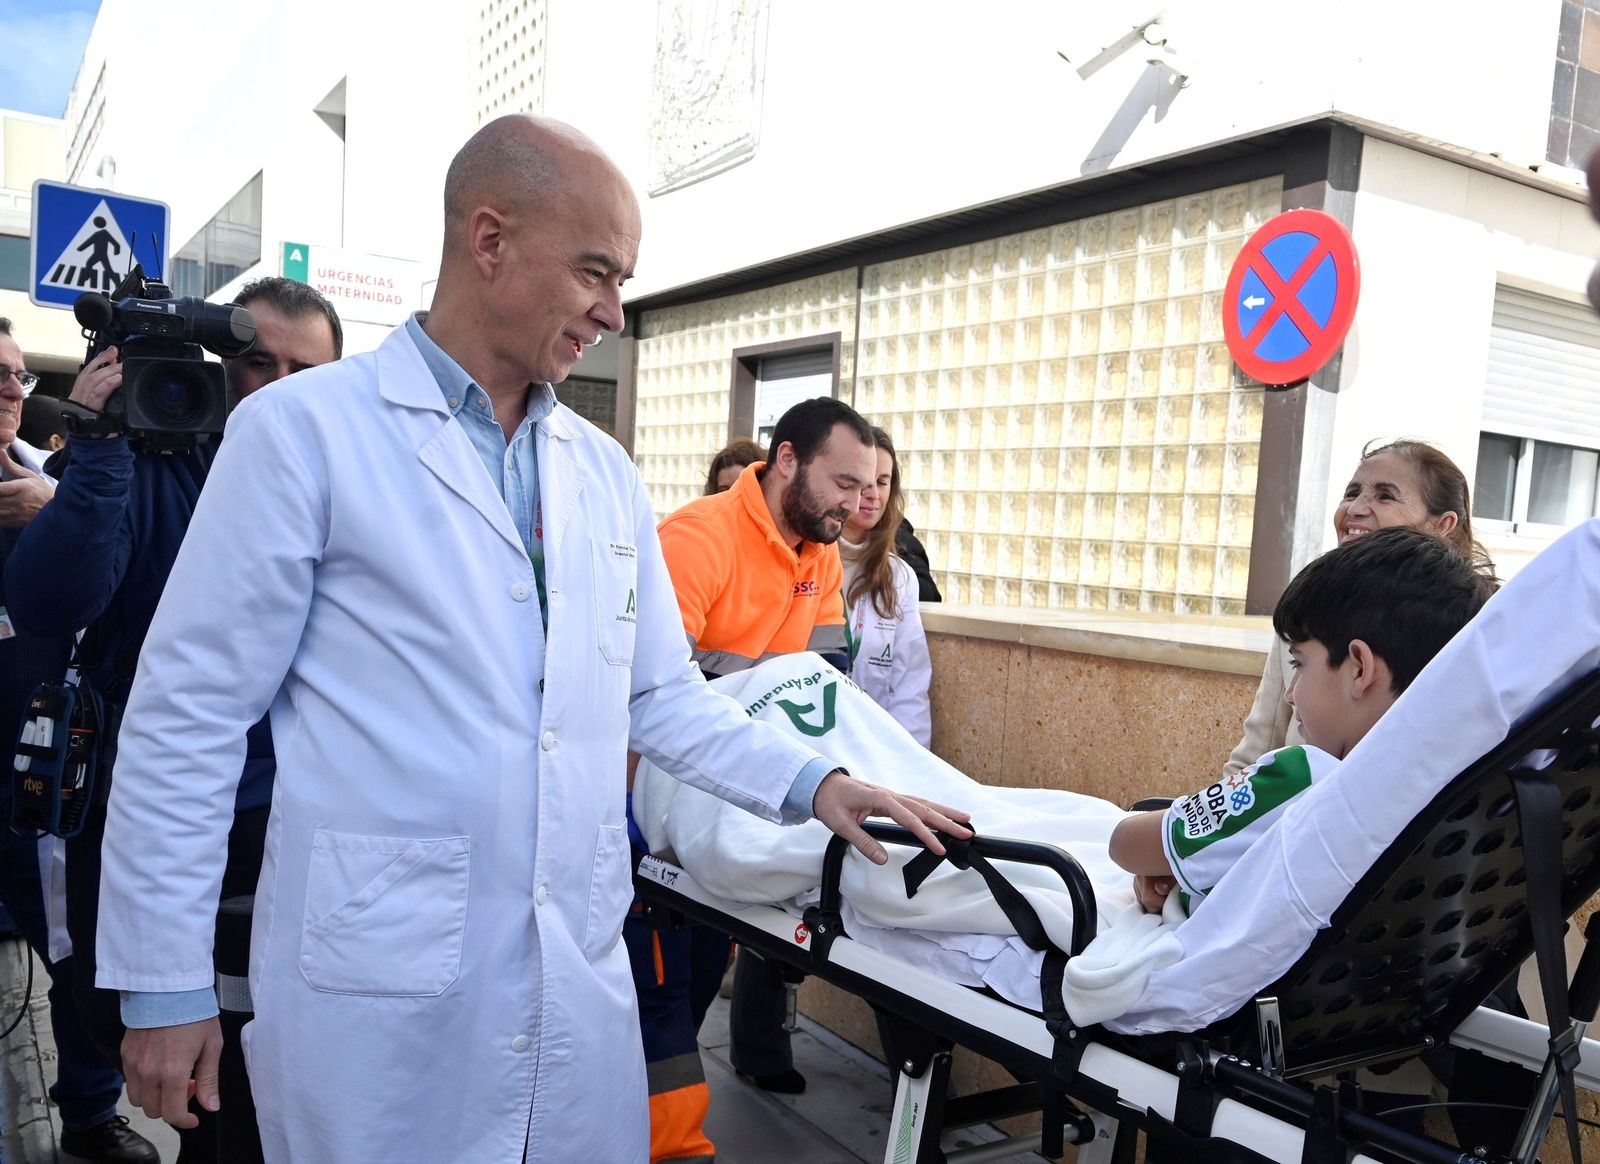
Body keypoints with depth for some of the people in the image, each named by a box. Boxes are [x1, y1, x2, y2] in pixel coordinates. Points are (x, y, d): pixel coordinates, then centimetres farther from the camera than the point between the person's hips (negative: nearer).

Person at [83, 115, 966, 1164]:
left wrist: (812, 782, 2)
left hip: (580, 982, 5)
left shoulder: (605, 471, 9)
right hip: (379, 994, -4)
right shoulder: (304, 429, -7)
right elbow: (188, 713, -6)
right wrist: (164, 985, -5)